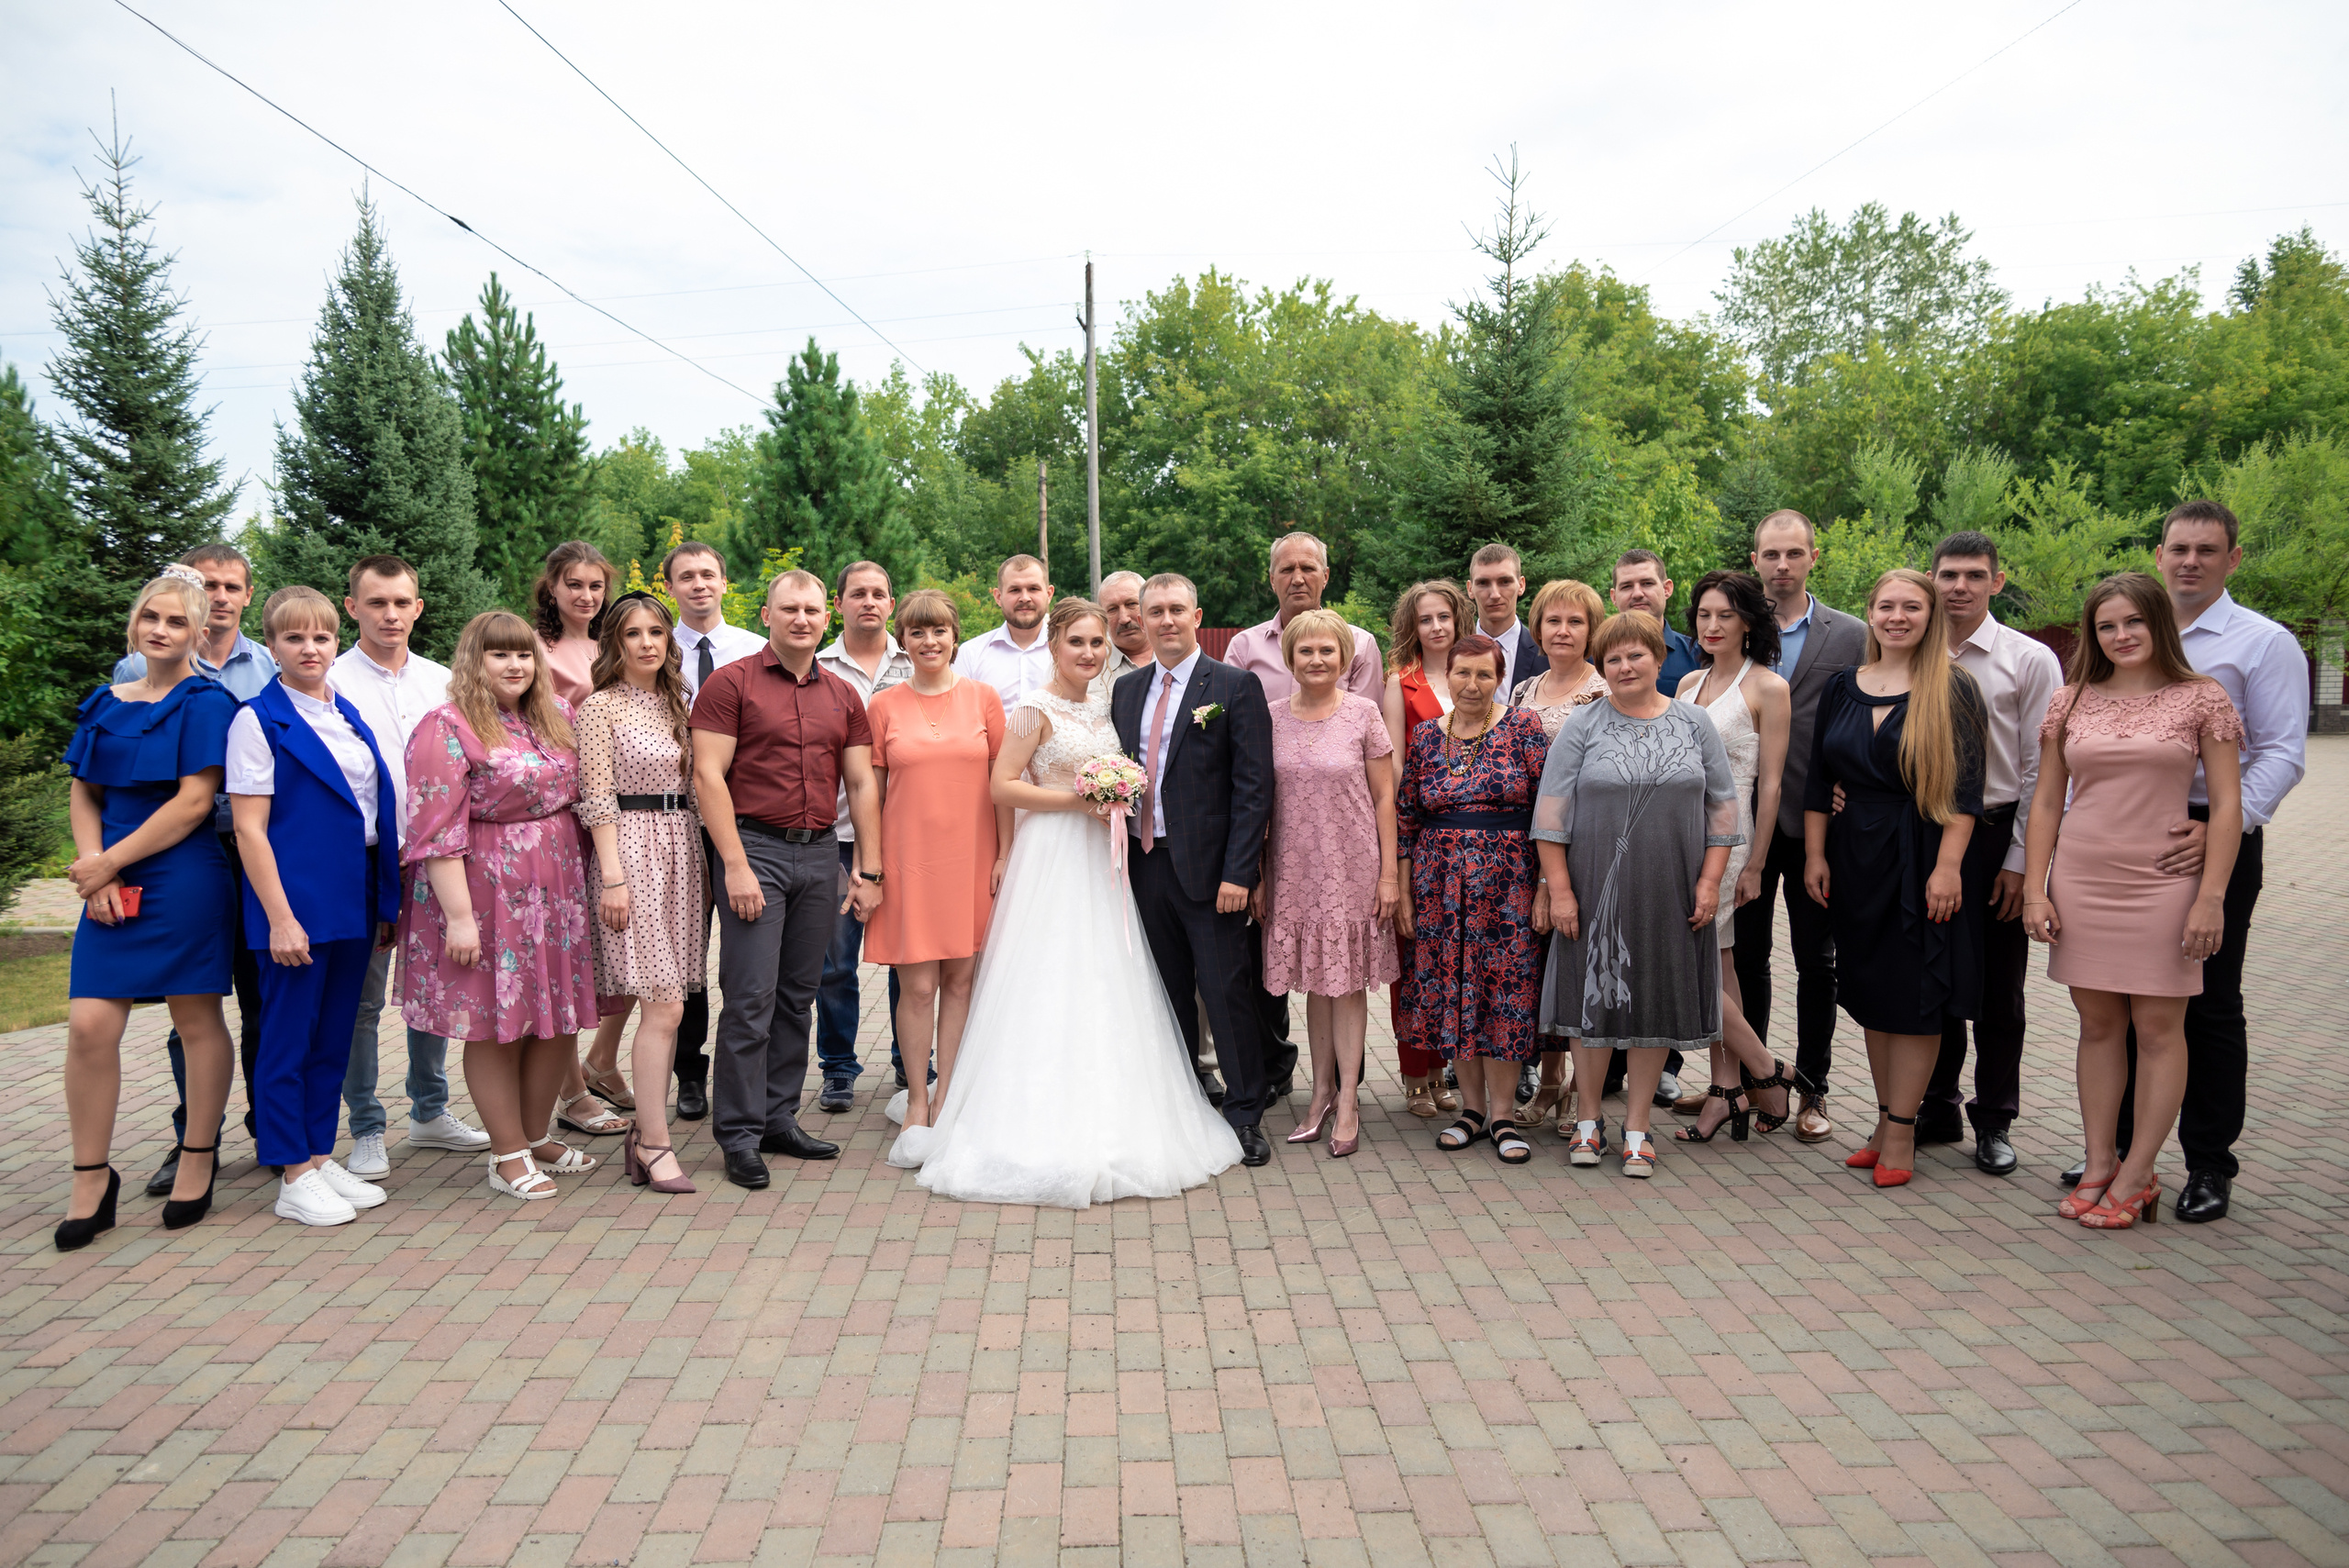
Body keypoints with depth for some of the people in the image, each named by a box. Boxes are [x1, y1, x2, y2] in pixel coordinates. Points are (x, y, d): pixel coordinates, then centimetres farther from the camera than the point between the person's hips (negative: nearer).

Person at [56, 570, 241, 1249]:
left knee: (198, 1021, 4)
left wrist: (109, 862, -10)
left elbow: (194, 801, -11)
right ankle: (91, 1180, 10)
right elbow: (83, 793, 12)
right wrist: (93, 871, -4)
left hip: (184, 881, -5)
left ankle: (198, 1160, 19)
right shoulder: (107, 703, 13)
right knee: (89, 1025, -3)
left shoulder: (206, 703, -3)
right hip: (111, 886, 5)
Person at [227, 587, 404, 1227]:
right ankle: (295, 1177, 10)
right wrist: (280, 917, -17)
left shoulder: (349, 715, 12)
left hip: (354, 900, 7)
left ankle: (321, 1156, 23)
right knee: (289, 1034, 1)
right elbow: (249, 829, -11)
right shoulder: (258, 720, -7)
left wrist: (386, 903, 12)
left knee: (335, 1033, 12)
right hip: (296, 899, -6)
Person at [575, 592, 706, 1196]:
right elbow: (596, 798, -8)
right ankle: (654, 1145, -4)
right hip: (631, 847, -7)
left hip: (681, 849, 7)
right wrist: (612, 877, -15)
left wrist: (705, 864, 13)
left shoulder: (674, 703, 16)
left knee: (663, 1001, 6)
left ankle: (645, 1126, 14)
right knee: (663, 1004, -11)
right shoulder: (601, 706, -4)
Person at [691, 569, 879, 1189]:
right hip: (755, 849, -5)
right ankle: (741, 1136, 3)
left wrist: (869, 872, 7)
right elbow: (708, 775, -8)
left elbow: (862, 784, 13)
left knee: (798, 996, 10)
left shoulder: (843, 696, 14)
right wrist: (736, 865, -14)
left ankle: (780, 1119, 20)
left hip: (819, 855, 5)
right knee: (751, 998, -5)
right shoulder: (731, 684, -2)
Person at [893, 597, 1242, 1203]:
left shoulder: (1104, 706, 13)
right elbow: (1001, 787, -14)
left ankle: (1105, 1124, 19)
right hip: (1052, 857, -7)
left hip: (1099, 857, 8)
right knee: (1049, 987, -5)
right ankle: (1048, 1132, 3)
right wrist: (1076, 799, -18)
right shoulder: (1035, 709, -10)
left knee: (1103, 988, 10)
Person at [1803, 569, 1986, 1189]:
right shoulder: (1843, 688, 8)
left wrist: (1948, 865, -17)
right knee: (1870, 991, 10)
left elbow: (1966, 784, -10)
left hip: (1922, 858, -5)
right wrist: (1815, 854, 4)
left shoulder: (1952, 687, -5)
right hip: (1855, 857, 5)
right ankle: (1886, 1119, 21)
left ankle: (1901, 1131, 8)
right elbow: (1819, 778, 10)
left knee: (1915, 996, 0)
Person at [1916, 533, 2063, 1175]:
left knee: (1997, 992, 7)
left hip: (1997, 835, -2)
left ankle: (1994, 1124, 21)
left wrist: (2019, 861, -9)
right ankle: (1936, 1109, 26)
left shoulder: (2030, 660, -3)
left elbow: (2042, 768, -5)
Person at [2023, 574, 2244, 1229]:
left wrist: (2211, 898, -10)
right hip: (2081, 881, 3)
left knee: (2158, 1028, 2)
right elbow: (2046, 804, 9)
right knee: (2098, 1025, 8)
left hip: (2163, 882, -2)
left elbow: (2226, 805, -2)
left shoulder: (2202, 699, 0)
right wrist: (2035, 891, 2)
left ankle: (2136, 1178, 9)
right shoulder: (2070, 702, 7)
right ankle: (2099, 1165, 16)